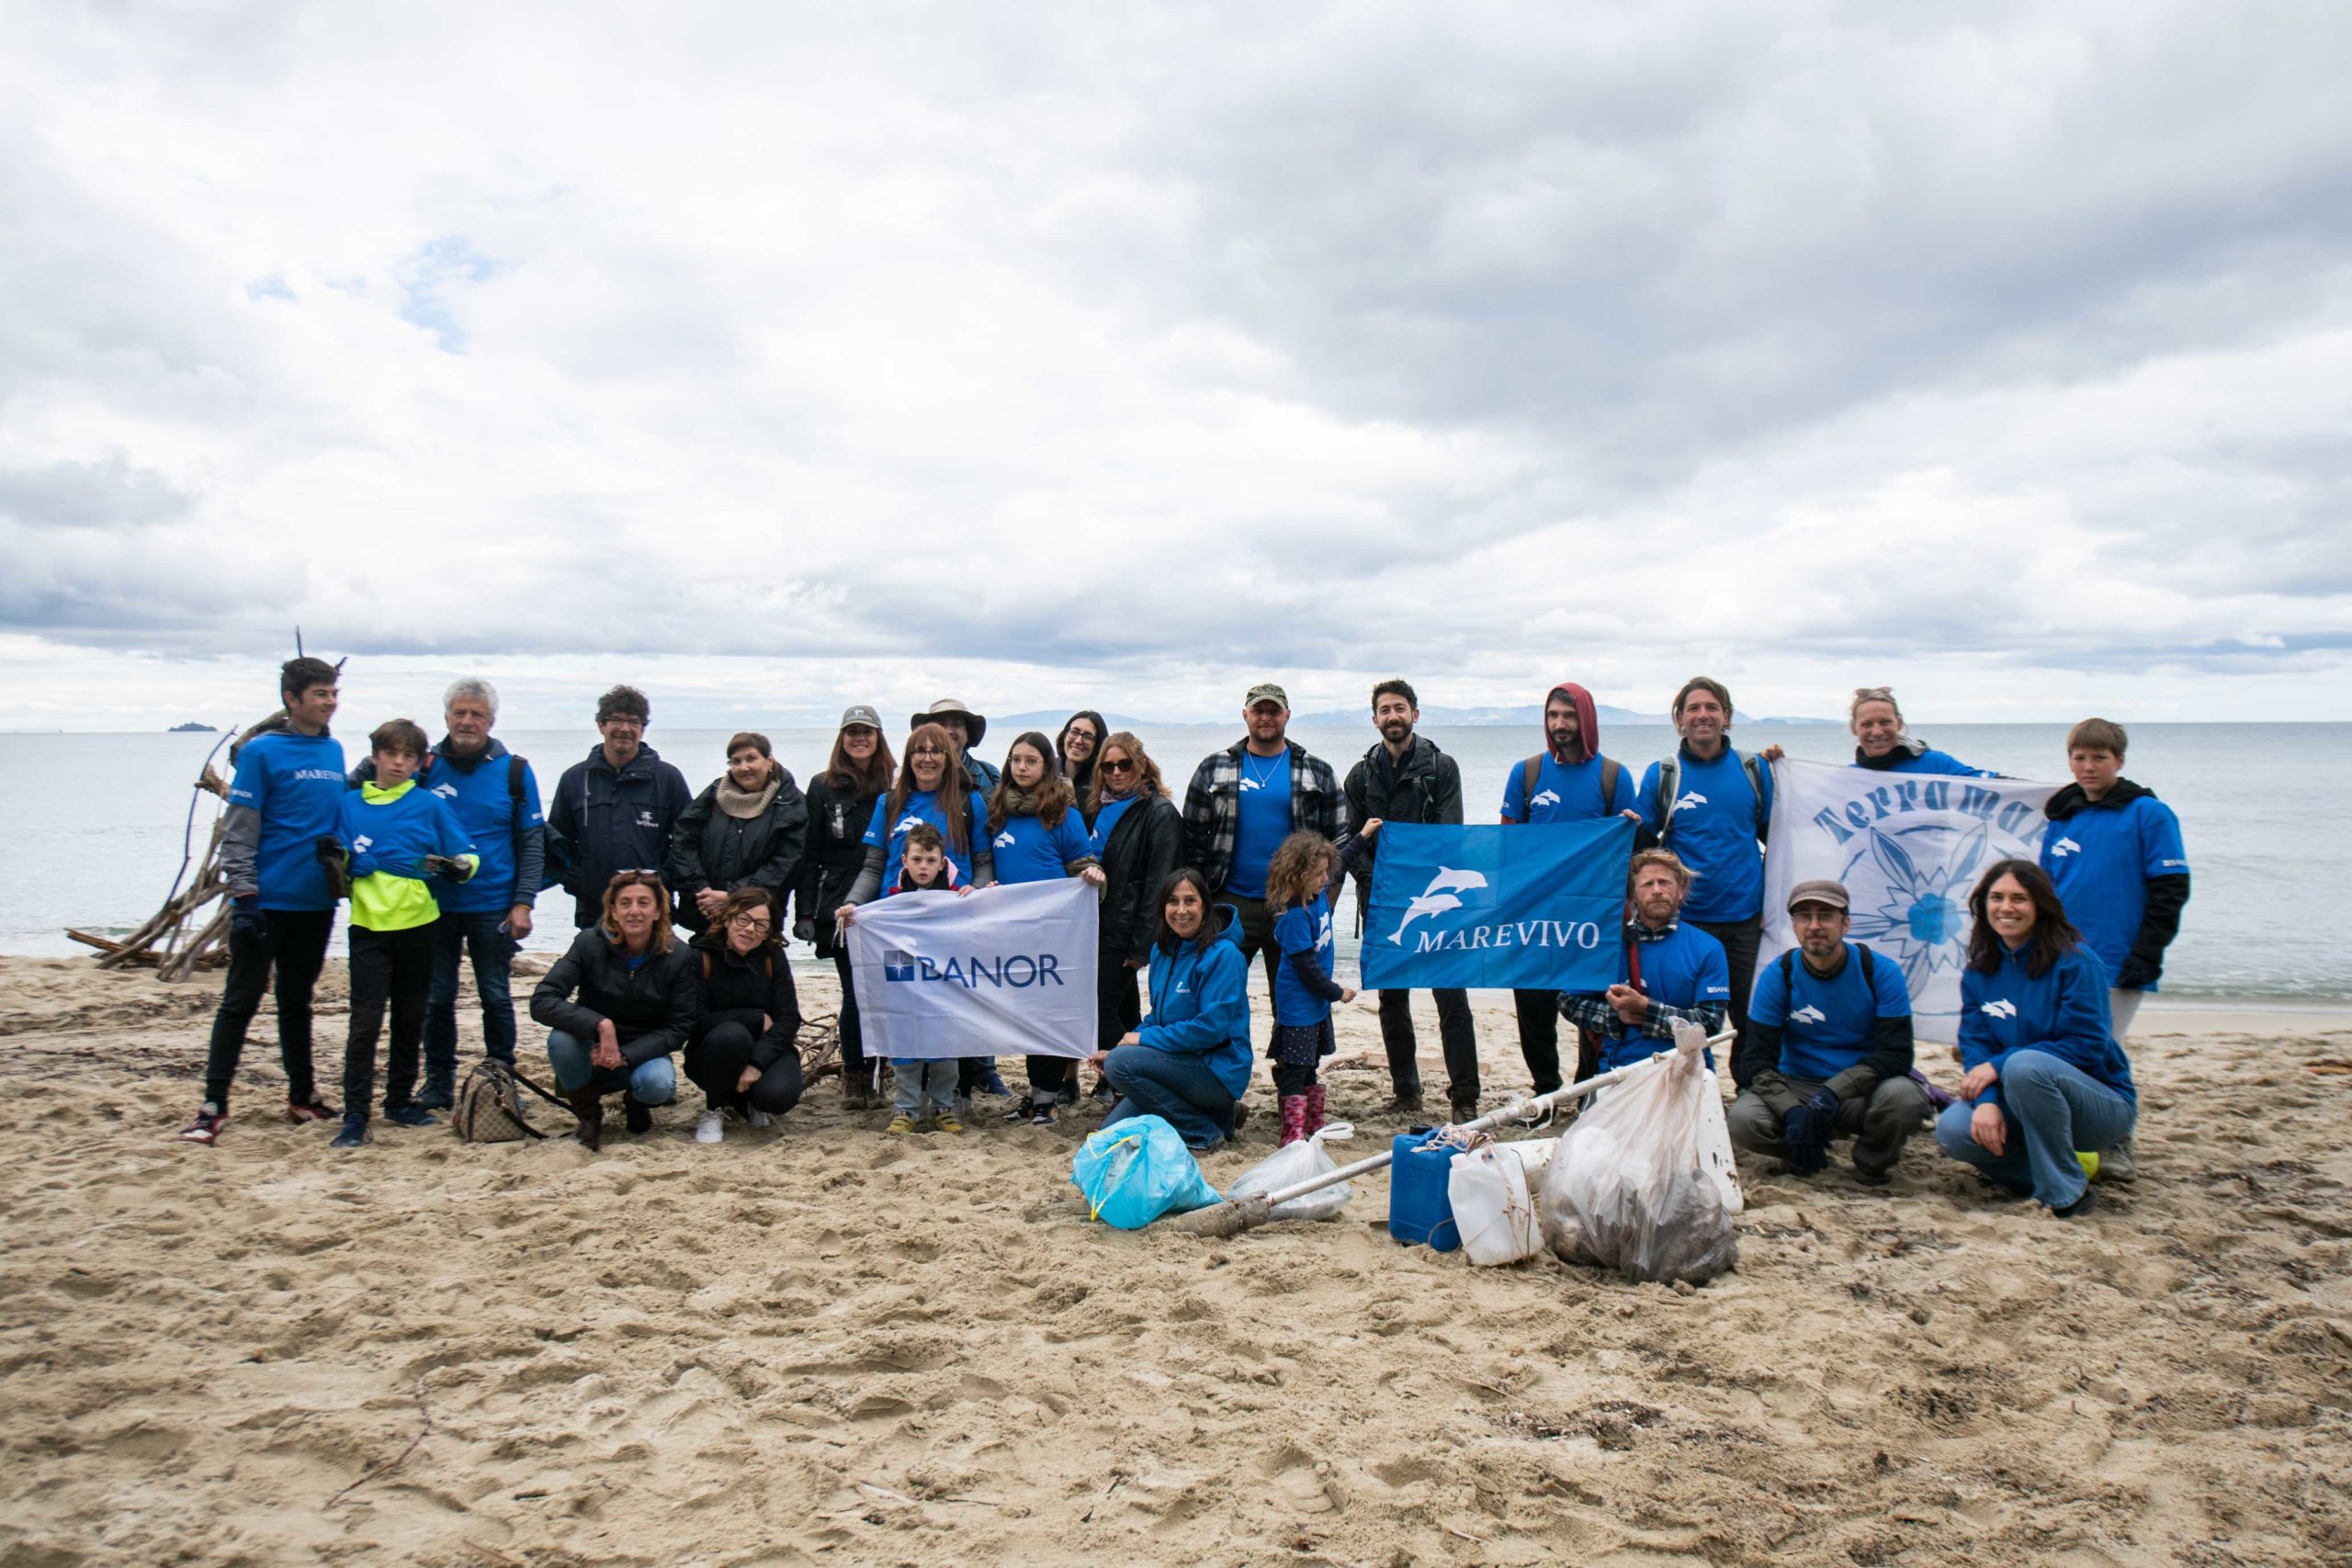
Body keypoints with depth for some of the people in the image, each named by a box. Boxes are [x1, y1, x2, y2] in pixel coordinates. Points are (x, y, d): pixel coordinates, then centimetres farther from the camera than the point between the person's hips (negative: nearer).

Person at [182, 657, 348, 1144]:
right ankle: (213, 1105, 6)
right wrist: (243, 896, -15)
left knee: (297, 1001, 15)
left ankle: (302, 1095, 23)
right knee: (241, 1001, 0)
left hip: (316, 902, 5)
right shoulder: (262, 751, -7)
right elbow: (238, 830, -10)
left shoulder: (334, 751, 10)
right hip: (268, 901, -5)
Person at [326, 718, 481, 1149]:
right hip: (369, 924, -1)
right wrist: (335, 859, -10)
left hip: (418, 923, 1)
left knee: (410, 1016, 11)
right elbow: (340, 864, 11)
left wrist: (455, 867, -20)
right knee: (366, 1019, -7)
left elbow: (468, 857, 1)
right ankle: (355, 1116, -2)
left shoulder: (430, 804, 2)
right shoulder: (350, 804, 6)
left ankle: (400, 1100, 25)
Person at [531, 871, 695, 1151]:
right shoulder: (590, 944, -14)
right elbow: (541, 1002, -22)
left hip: (642, 1053, 0)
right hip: (592, 1051, 0)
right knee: (561, 1038, -32)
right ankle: (588, 1112, -3)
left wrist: (625, 1055, -26)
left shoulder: (678, 957, -12)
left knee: (658, 1085, -33)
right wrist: (600, 1024, -36)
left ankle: (635, 1101, 8)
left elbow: (678, 1028, -11)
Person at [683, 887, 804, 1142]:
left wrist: (757, 1063, -24)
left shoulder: (773, 957, -4)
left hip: (766, 1049, 2)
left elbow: (789, 1019, -10)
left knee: (779, 1094, -30)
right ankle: (714, 1110, -7)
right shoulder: (701, 958, -12)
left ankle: (748, 1100, 10)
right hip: (713, 1057, -2)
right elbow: (697, 1022, -18)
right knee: (732, 1034, -36)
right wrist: (757, 1018, -16)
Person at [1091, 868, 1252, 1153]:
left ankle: (1205, 1134, -10)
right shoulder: (1163, 949, 8)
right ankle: (1215, 1116, 15)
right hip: (1179, 1063, 9)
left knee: (1121, 1063, -25)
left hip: (1219, 1071, -8)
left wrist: (1145, 1038, -17)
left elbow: (1212, 1026, -23)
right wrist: (1116, 1051, 1)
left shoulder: (1223, 956, -17)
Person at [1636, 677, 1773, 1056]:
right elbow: (1645, 846, 7)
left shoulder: (1754, 769, 5)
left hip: (1746, 917, 1)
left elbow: (1774, 838, 10)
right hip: (1685, 918, -1)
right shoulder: (1661, 775, 1)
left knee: (1752, 1017, 9)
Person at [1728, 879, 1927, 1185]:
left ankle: (1872, 1163, -1)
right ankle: (1809, 1154, 5)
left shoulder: (1881, 972, -8)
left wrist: (1833, 1094, -28)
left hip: (1862, 1091, -1)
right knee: (1744, 1118, -29)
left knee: (1903, 1096, -35)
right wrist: (1792, 1110, -28)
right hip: (1798, 1088, 1)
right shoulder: (1779, 975, -6)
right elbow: (1756, 1057, -8)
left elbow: (1896, 1053, -14)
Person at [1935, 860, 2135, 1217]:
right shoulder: (1978, 972, 4)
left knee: (2025, 1065, -36)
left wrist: (2000, 1065, -22)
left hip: (2103, 1104, -4)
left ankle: (2067, 1194, -20)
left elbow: (2087, 1045, -18)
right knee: (1954, 1129, -25)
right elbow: (1975, 1046, -3)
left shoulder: (2076, 962, -12)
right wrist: (1986, 1101, -24)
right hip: (2016, 1099, 5)